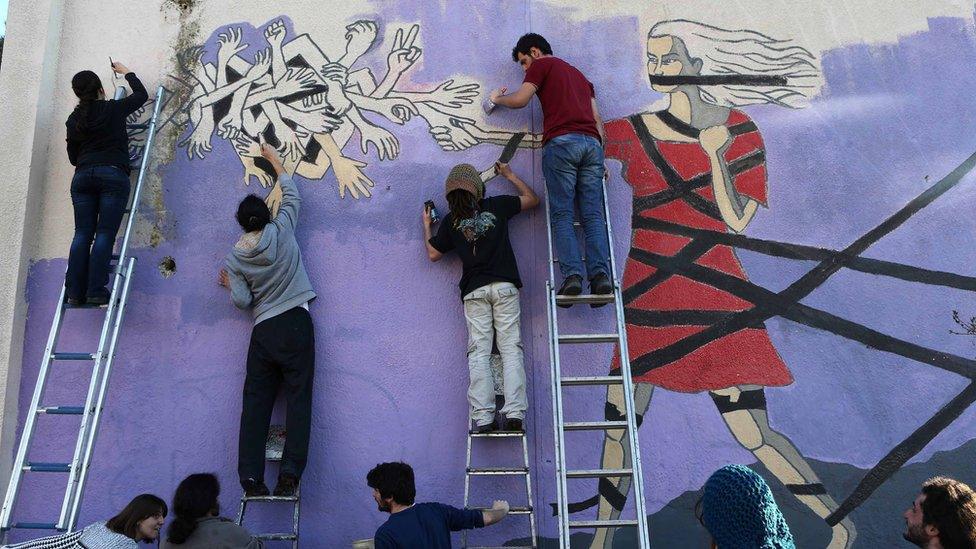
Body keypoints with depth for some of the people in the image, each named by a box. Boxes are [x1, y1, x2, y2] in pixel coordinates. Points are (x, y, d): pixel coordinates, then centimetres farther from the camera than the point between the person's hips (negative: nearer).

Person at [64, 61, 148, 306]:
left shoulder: (73, 120, 15)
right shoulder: (113, 109, 4)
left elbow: (73, 157, 20)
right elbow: (141, 94, 20)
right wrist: (126, 71, 33)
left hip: (82, 176, 4)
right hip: (113, 175, -4)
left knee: (82, 234, 1)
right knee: (105, 234, -8)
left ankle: (75, 292, -5)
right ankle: (96, 291, -15)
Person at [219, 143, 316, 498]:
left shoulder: (235, 258, 4)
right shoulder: (280, 232, -1)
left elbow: (242, 301, 1)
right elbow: (291, 195, 13)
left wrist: (229, 283, 22)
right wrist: (274, 161, 25)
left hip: (263, 331, 2)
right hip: (295, 323, -2)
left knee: (255, 403, 5)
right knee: (298, 398, -2)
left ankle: (250, 476, 2)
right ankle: (290, 473, -10)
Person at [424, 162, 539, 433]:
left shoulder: (450, 221, 10)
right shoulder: (496, 206, 9)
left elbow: (433, 254, 17)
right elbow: (532, 199, 21)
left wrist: (426, 225, 32)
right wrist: (509, 175, 31)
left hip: (474, 291, 0)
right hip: (504, 286, 0)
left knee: (479, 353, -1)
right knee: (511, 348, -2)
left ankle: (482, 417, -8)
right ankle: (514, 413, -9)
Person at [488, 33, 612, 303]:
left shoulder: (542, 65, 15)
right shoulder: (579, 74, 34)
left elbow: (520, 100, 3)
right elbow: (597, 118, 25)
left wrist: (497, 98, 23)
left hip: (562, 141, -5)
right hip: (592, 142, 5)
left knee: (561, 215, -7)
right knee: (593, 215, -3)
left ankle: (572, 275, -20)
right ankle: (600, 275, -17)